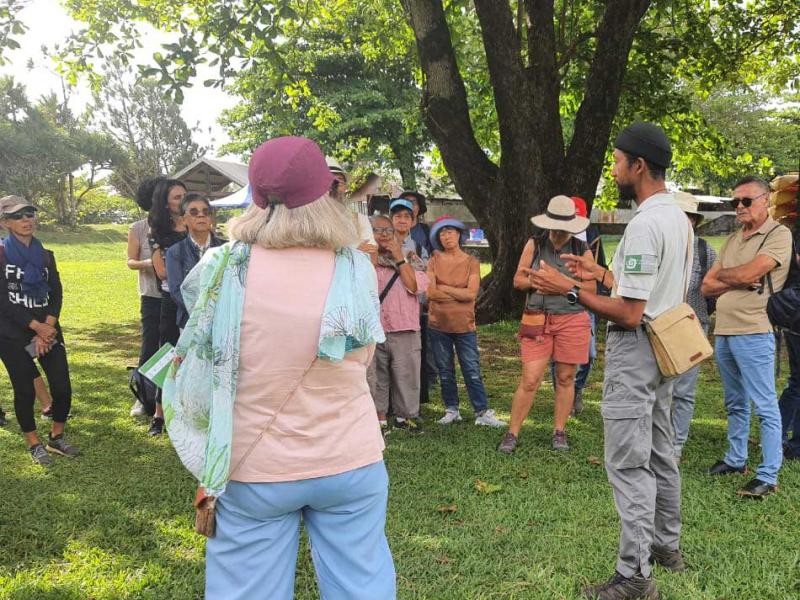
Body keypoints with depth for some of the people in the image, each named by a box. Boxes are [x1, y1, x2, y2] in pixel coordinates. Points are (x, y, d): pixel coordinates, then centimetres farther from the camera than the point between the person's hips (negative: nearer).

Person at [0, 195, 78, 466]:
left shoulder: (46, 255, 10)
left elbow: (56, 294, 4)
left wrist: (47, 329, -10)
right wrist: (36, 327, -15)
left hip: (48, 330, 4)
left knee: (62, 387, -2)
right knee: (25, 390, 0)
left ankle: (56, 438, 20)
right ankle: (34, 445, 18)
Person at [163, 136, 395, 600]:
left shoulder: (222, 269, -11)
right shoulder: (357, 271, -9)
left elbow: (200, 365, 1)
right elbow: (362, 360, 4)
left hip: (254, 469, 0)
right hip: (350, 462, 1)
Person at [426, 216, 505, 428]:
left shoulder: (471, 262, -1)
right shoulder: (434, 261, 2)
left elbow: (471, 293, -13)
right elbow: (430, 292, -10)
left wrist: (443, 288, -10)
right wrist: (459, 294, -12)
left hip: (464, 324, -1)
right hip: (438, 324, 2)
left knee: (472, 371, 0)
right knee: (445, 371, 10)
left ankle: (482, 412, 6)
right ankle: (451, 410, 22)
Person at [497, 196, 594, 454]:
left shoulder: (583, 250, 2)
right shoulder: (535, 244, 3)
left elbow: (591, 287, 0)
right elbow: (518, 280, 5)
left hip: (572, 319, 1)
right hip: (538, 321, 0)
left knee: (565, 378, 8)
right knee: (530, 380, -3)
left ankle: (559, 432, 22)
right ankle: (512, 433, 8)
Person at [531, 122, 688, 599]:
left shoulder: (645, 224, -22)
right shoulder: (678, 216, 10)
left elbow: (630, 313, -24)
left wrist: (570, 290, -19)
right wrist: (601, 274, 21)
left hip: (635, 351, -10)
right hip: (664, 347, 10)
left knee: (629, 464, -4)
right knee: (661, 453, 20)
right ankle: (667, 545, 34)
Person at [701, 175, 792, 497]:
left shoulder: (778, 235, -6)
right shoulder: (732, 240, 16)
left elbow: (748, 273, -18)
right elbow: (707, 286, 10)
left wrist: (723, 274, 2)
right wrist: (739, 281, -8)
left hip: (753, 332, -8)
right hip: (723, 331, 8)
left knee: (765, 405, -4)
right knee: (735, 403, 17)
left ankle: (768, 475, -2)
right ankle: (736, 459, 29)